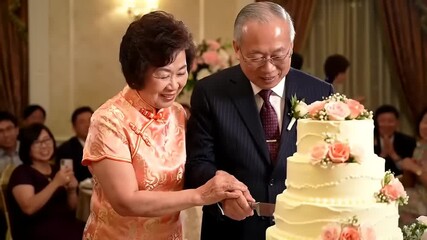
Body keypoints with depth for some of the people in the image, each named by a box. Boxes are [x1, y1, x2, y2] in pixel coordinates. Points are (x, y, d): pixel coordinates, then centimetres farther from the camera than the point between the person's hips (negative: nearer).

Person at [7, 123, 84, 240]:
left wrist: (72, 190, 0)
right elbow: (29, 208, -18)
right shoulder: (21, 173, -2)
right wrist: (55, 183, -22)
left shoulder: (57, 170, 17)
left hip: (63, 224, 6)